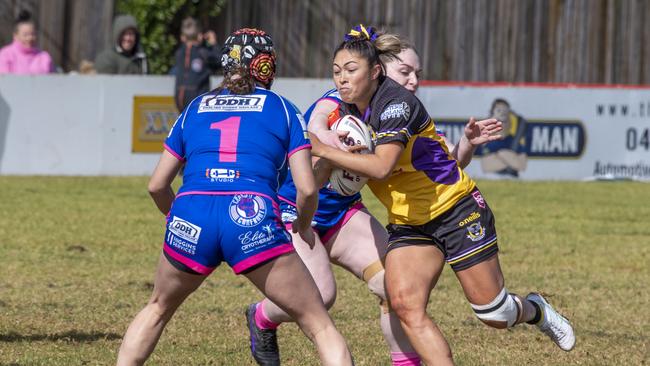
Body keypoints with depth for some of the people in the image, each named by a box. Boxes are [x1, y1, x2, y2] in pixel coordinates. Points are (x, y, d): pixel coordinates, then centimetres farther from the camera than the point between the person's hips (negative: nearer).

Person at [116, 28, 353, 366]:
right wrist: (303, 227, 28)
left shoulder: (195, 108, 24)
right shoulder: (282, 109, 17)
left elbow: (157, 185, 24)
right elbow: (306, 188, 8)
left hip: (191, 215, 3)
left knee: (157, 309, 31)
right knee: (319, 325, 6)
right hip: (253, 219, -3)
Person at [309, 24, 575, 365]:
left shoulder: (396, 103, -25)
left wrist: (324, 150, -35)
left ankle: (535, 310, 37)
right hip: (408, 223, 6)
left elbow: (381, 167, -39)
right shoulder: (348, 111, 0)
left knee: (494, 314, 2)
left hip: (456, 210, -6)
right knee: (404, 303, -18)